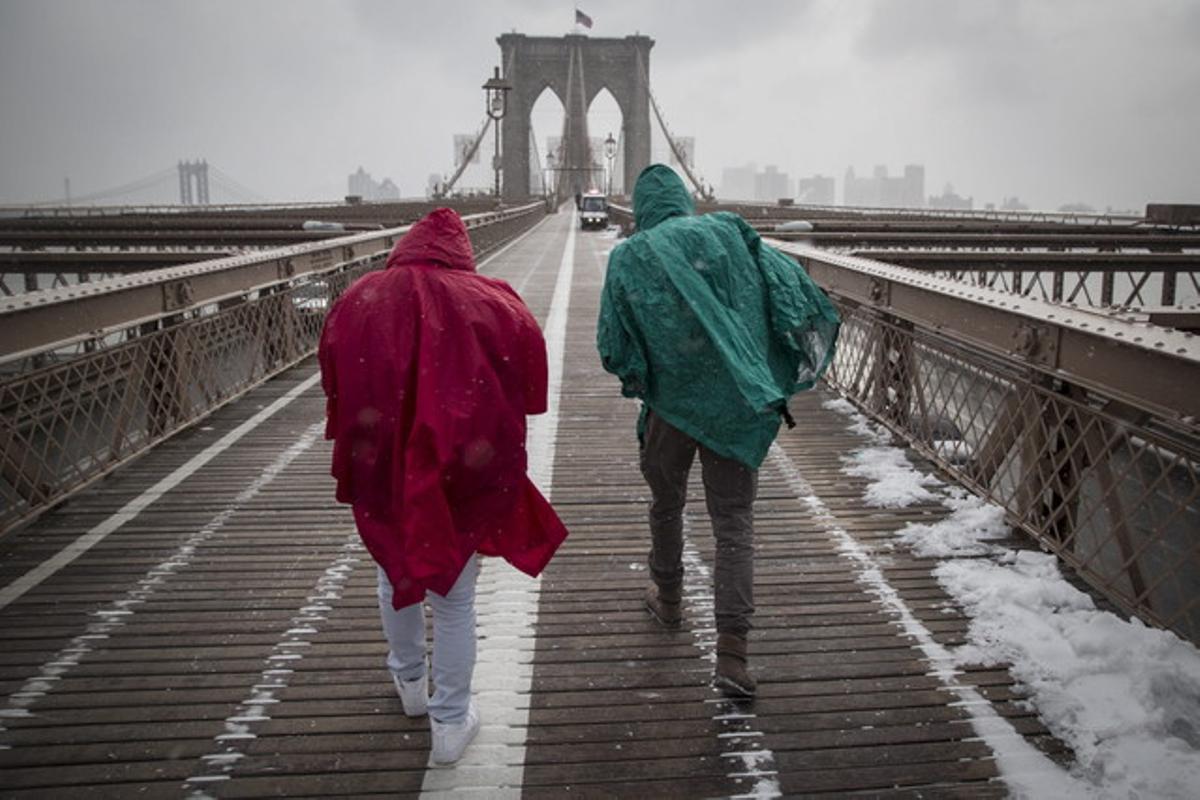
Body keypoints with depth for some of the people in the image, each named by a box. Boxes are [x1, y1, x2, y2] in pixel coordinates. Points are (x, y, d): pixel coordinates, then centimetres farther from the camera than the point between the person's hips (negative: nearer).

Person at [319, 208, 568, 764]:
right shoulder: (491, 302, -8)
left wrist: (358, 457, 12)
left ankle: (410, 683, 48)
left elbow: (336, 391, 2)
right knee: (454, 599, 14)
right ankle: (451, 723, 26)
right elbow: (528, 387, -5)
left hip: (383, 473, 2)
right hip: (462, 474, -2)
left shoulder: (357, 301, -2)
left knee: (395, 575, 26)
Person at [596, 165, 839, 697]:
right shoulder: (730, 233, 1)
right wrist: (791, 368, 4)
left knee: (666, 503, 24)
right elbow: (792, 284, -5)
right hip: (736, 405, 0)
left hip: (671, 402, 0)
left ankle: (667, 599, 43)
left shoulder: (628, 258, -2)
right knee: (733, 521, 4)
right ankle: (731, 651, -4)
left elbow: (613, 350, -5)